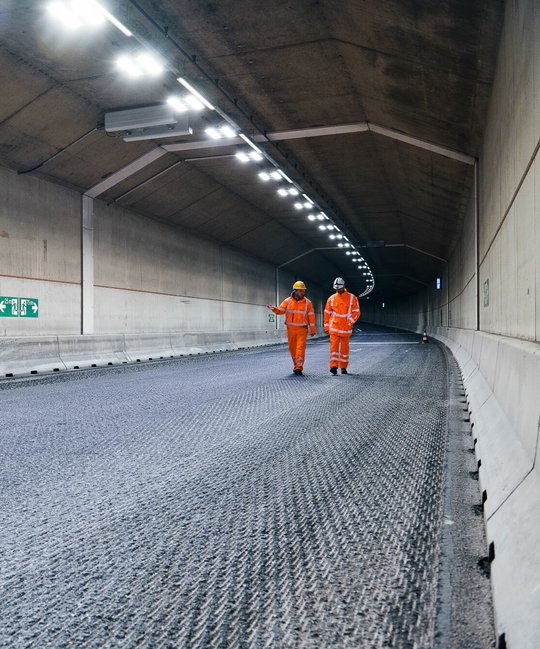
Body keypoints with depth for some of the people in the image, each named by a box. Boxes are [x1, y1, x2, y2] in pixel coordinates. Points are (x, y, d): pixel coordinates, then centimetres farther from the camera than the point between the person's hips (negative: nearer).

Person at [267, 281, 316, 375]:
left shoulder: (307, 302, 2)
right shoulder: (288, 301, 4)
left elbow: (311, 316, 2)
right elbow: (280, 310, -3)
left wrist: (312, 329, 0)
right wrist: (274, 308, -25)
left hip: (302, 329, -2)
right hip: (291, 329, 2)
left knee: (300, 348, -11)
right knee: (292, 348, 9)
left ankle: (299, 368, -13)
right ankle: (296, 365, 25)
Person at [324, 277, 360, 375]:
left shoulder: (352, 298, 0)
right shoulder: (331, 299, 5)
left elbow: (356, 312, -1)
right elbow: (327, 313, 11)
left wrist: (350, 321, -15)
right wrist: (326, 326, 9)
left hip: (346, 328, 0)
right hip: (334, 328, 0)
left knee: (344, 348, 8)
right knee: (334, 346, -11)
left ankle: (343, 367, 19)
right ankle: (333, 366, -16)